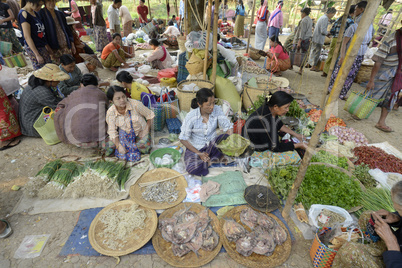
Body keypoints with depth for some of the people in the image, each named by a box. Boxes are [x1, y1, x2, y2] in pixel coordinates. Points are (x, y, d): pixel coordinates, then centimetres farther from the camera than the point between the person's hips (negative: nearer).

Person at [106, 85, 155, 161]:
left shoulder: (135, 104, -21)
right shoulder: (110, 112, -14)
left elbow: (150, 116, -8)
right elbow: (112, 132, -8)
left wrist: (146, 130, -14)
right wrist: (118, 146, -21)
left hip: (141, 133, -1)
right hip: (125, 134, 1)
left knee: (144, 149, -26)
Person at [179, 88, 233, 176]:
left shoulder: (217, 110, -15)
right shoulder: (191, 117, -22)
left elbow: (228, 127, -11)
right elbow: (183, 139, -13)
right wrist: (199, 153, -19)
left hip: (213, 144, 2)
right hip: (196, 148, -2)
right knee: (193, 169, -30)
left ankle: (209, 160, -15)